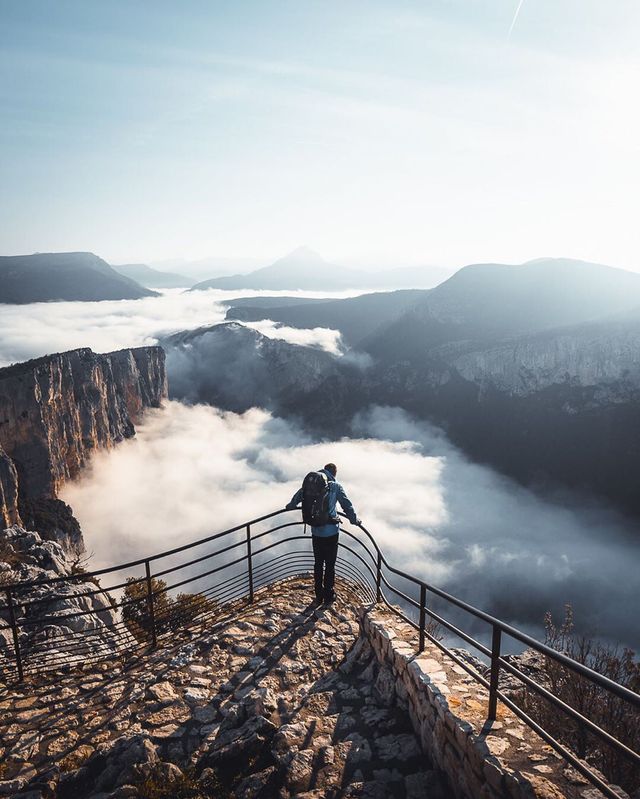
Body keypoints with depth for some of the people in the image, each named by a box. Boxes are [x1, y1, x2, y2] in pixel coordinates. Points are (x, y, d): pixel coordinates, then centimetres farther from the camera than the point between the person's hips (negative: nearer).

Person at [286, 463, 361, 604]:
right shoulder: (335, 486, -7)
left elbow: (298, 496, 18)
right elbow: (347, 505, -5)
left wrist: (291, 506, 37)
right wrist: (354, 520, 9)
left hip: (316, 531, 4)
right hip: (331, 531, -4)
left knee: (318, 563, 16)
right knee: (330, 564, 9)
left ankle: (319, 595, 25)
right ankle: (328, 595, 17)